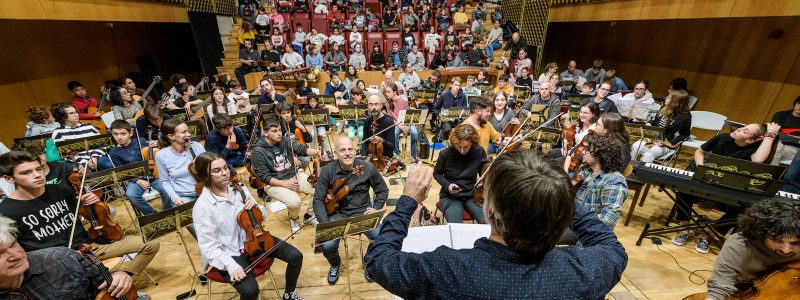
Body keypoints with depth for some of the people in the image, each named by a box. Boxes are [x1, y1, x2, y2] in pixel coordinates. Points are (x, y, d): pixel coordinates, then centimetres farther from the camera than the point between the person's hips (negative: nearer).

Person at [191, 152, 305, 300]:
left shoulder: (239, 189, -3)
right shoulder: (202, 206, -17)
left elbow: (262, 216, 6)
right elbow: (208, 246, -16)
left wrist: (255, 207, -16)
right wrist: (230, 265, -27)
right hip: (230, 252, -5)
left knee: (296, 256, -6)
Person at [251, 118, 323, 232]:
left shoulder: (284, 141, 2)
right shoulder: (258, 151, -12)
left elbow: (301, 149, -2)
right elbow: (264, 176, -13)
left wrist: (317, 152, -23)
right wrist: (285, 184, -21)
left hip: (295, 175, 5)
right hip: (275, 183, -5)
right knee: (294, 201, -32)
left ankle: (309, 215, 14)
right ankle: (293, 218, 7)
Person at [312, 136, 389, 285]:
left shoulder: (368, 167, -11)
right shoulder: (327, 171, -11)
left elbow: (383, 190, 5)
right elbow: (318, 200, -7)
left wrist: (376, 208, -7)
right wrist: (325, 224, -18)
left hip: (362, 211, 0)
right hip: (338, 214, 0)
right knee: (327, 246, -23)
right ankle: (335, 265, 17)